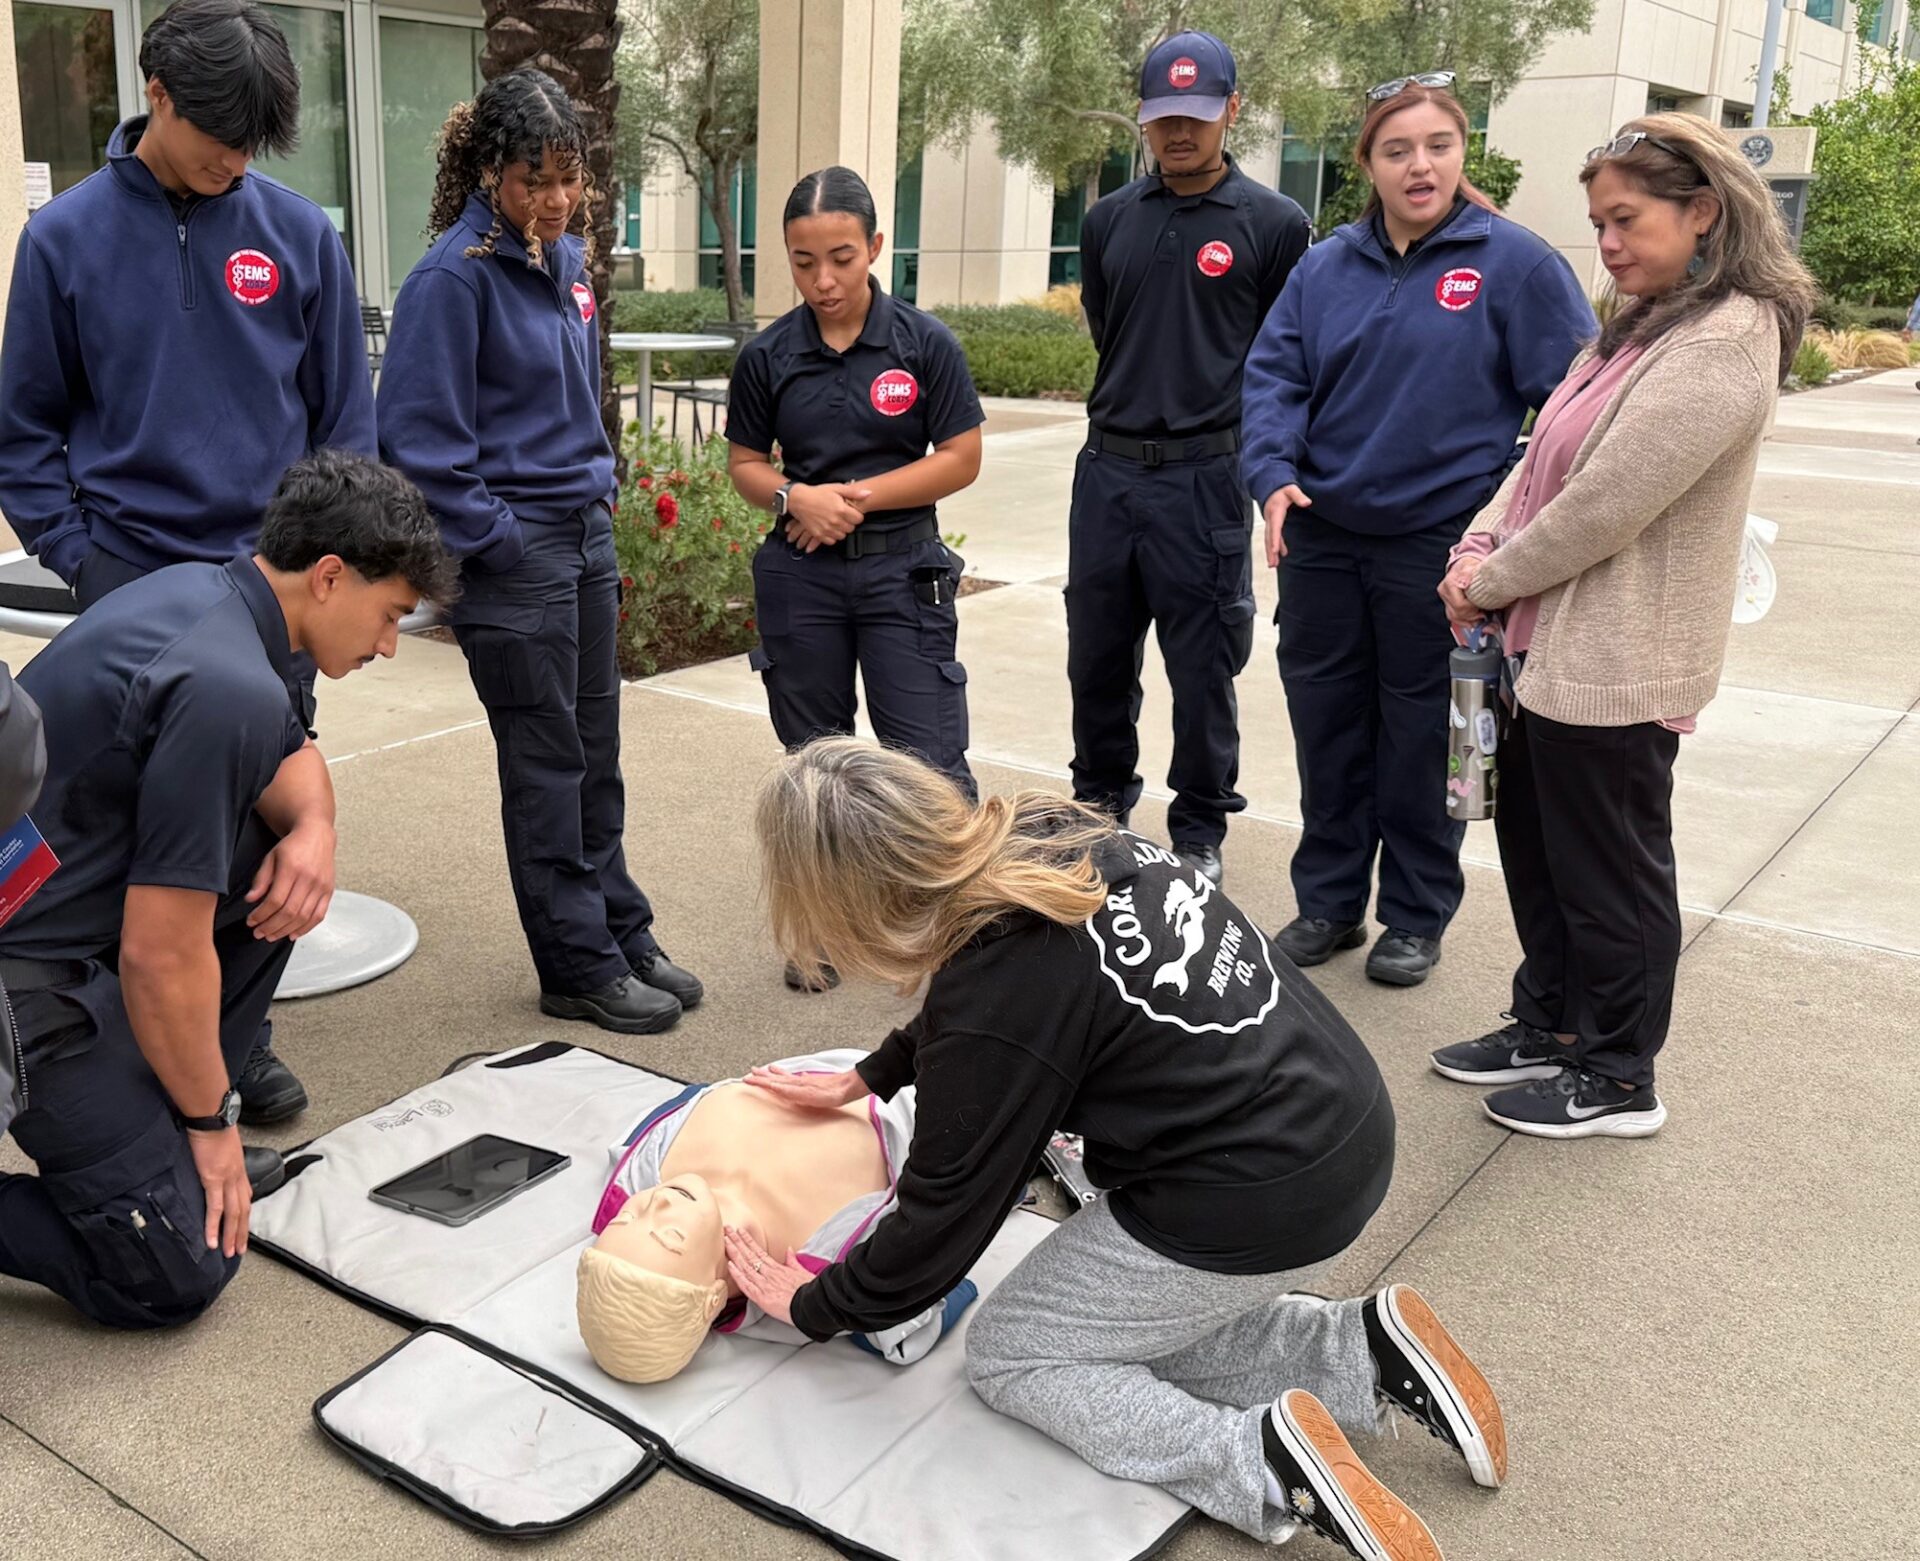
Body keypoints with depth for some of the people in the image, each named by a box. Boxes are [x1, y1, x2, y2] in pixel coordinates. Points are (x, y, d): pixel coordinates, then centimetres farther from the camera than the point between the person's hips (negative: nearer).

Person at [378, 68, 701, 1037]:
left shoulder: (568, 258, 9)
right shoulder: (454, 276, -15)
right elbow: (417, 433, -17)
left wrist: (602, 484, 15)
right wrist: (495, 537, -15)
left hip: (585, 535, 8)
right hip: (513, 549, -7)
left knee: (596, 751, 15)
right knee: (548, 765, 2)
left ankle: (622, 934, 27)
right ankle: (579, 967, 14)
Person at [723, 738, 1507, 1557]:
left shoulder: (998, 1007, -22)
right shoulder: (1052, 836, -1)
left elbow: (940, 1221, -7)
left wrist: (808, 1305, 10)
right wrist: (866, 1077, 30)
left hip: (1254, 1212, -8)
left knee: (1005, 1353, 11)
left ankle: (1264, 1466, -7)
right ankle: (1368, 1354, 10)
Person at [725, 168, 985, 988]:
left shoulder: (925, 343, -6)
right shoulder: (768, 355, 1)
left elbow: (961, 458, -5)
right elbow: (743, 461, 9)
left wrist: (856, 497, -12)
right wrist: (793, 496, -12)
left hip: (903, 567, -2)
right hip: (800, 573, 3)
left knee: (930, 761, -5)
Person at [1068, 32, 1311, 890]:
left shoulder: (1273, 223, -3)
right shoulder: (1108, 220, 9)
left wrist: (1257, 457, 2)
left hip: (1205, 479, -4)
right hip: (1106, 469, 4)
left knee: (1202, 671, 3)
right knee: (1097, 659, 13)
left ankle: (1198, 836, 18)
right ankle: (1099, 809, 31)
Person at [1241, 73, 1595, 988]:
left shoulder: (1512, 262, -6)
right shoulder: (1326, 267, 4)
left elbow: (1576, 397, -5)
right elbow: (1273, 378, 3)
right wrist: (1275, 474, -14)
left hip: (1440, 545, -4)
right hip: (1322, 541, 4)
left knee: (1421, 740, 7)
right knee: (1325, 726, 13)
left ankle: (1416, 917, 25)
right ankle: (1328, 902, 29)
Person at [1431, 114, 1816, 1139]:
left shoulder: (1725, 342, -18)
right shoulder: (1639, 328, 13)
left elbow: (1607, 502, -21)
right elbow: (1544, 459, 13)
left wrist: (1495, 582, -10)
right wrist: (1478, 547, -3)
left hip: (1616, 666, -9)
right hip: (1551, 646, 9)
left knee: (1608, 872, 4)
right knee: (1534, 850, 18)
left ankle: (1617, 1079, 21)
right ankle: (1549, 1028, 35)